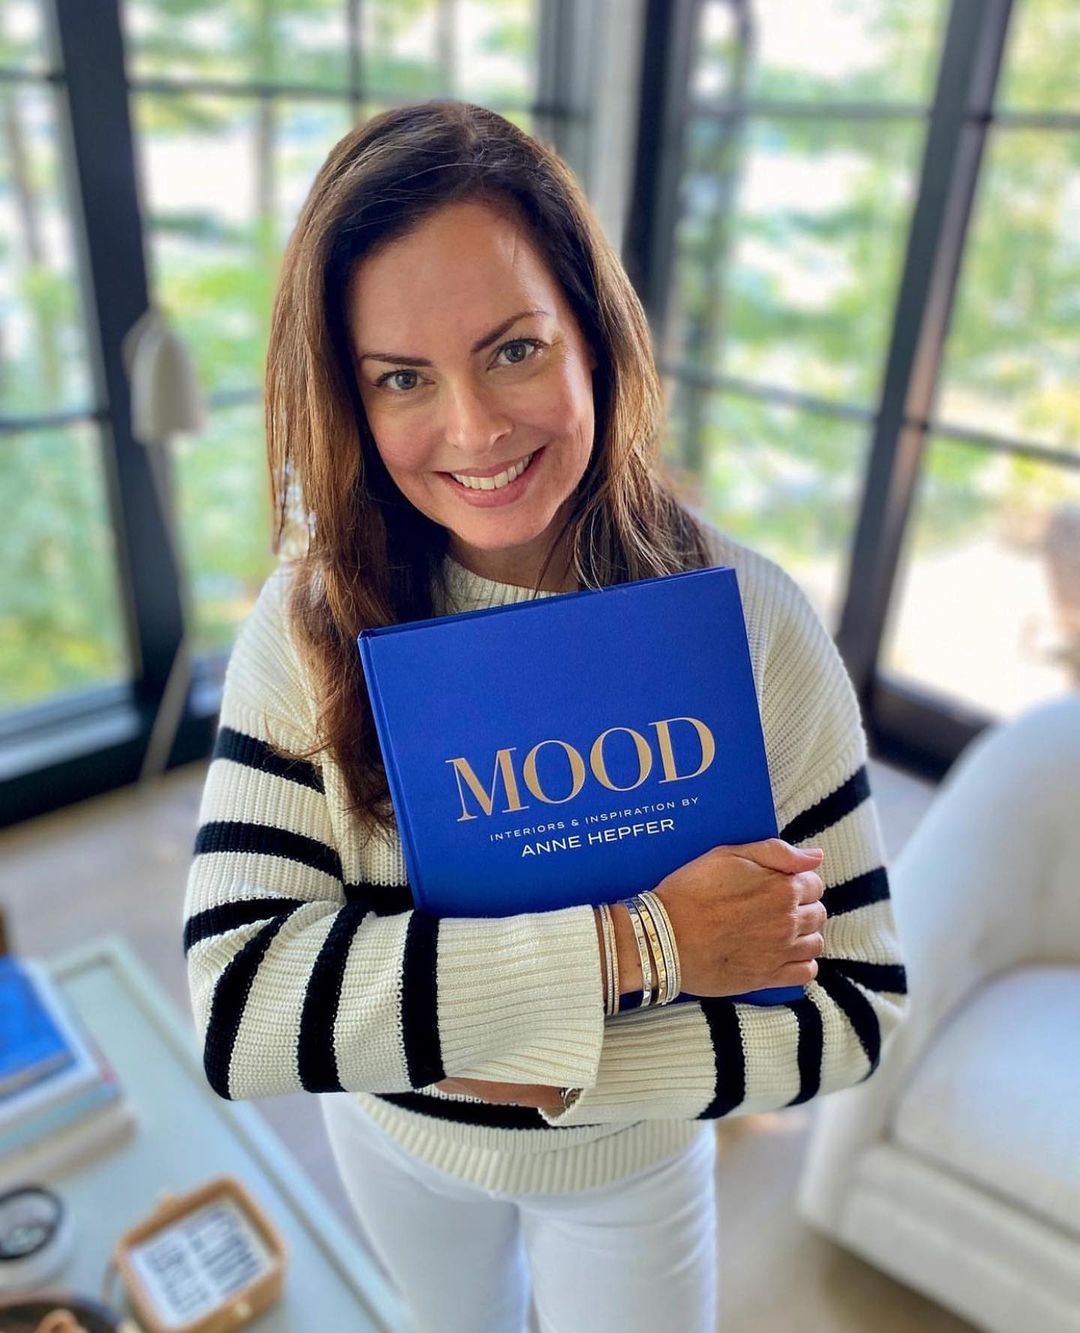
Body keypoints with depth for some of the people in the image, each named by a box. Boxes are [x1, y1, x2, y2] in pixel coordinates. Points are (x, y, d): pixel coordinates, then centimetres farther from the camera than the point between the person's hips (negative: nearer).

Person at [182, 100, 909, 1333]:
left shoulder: (749, 622, -26)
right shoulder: (310, 619, -24)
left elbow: (853, 999, -21)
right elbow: (232, 1006, -32)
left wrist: (542, 1061, -30)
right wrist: (629, 942, -37)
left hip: (633, 1159, -1)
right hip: (390, 1143, 2)